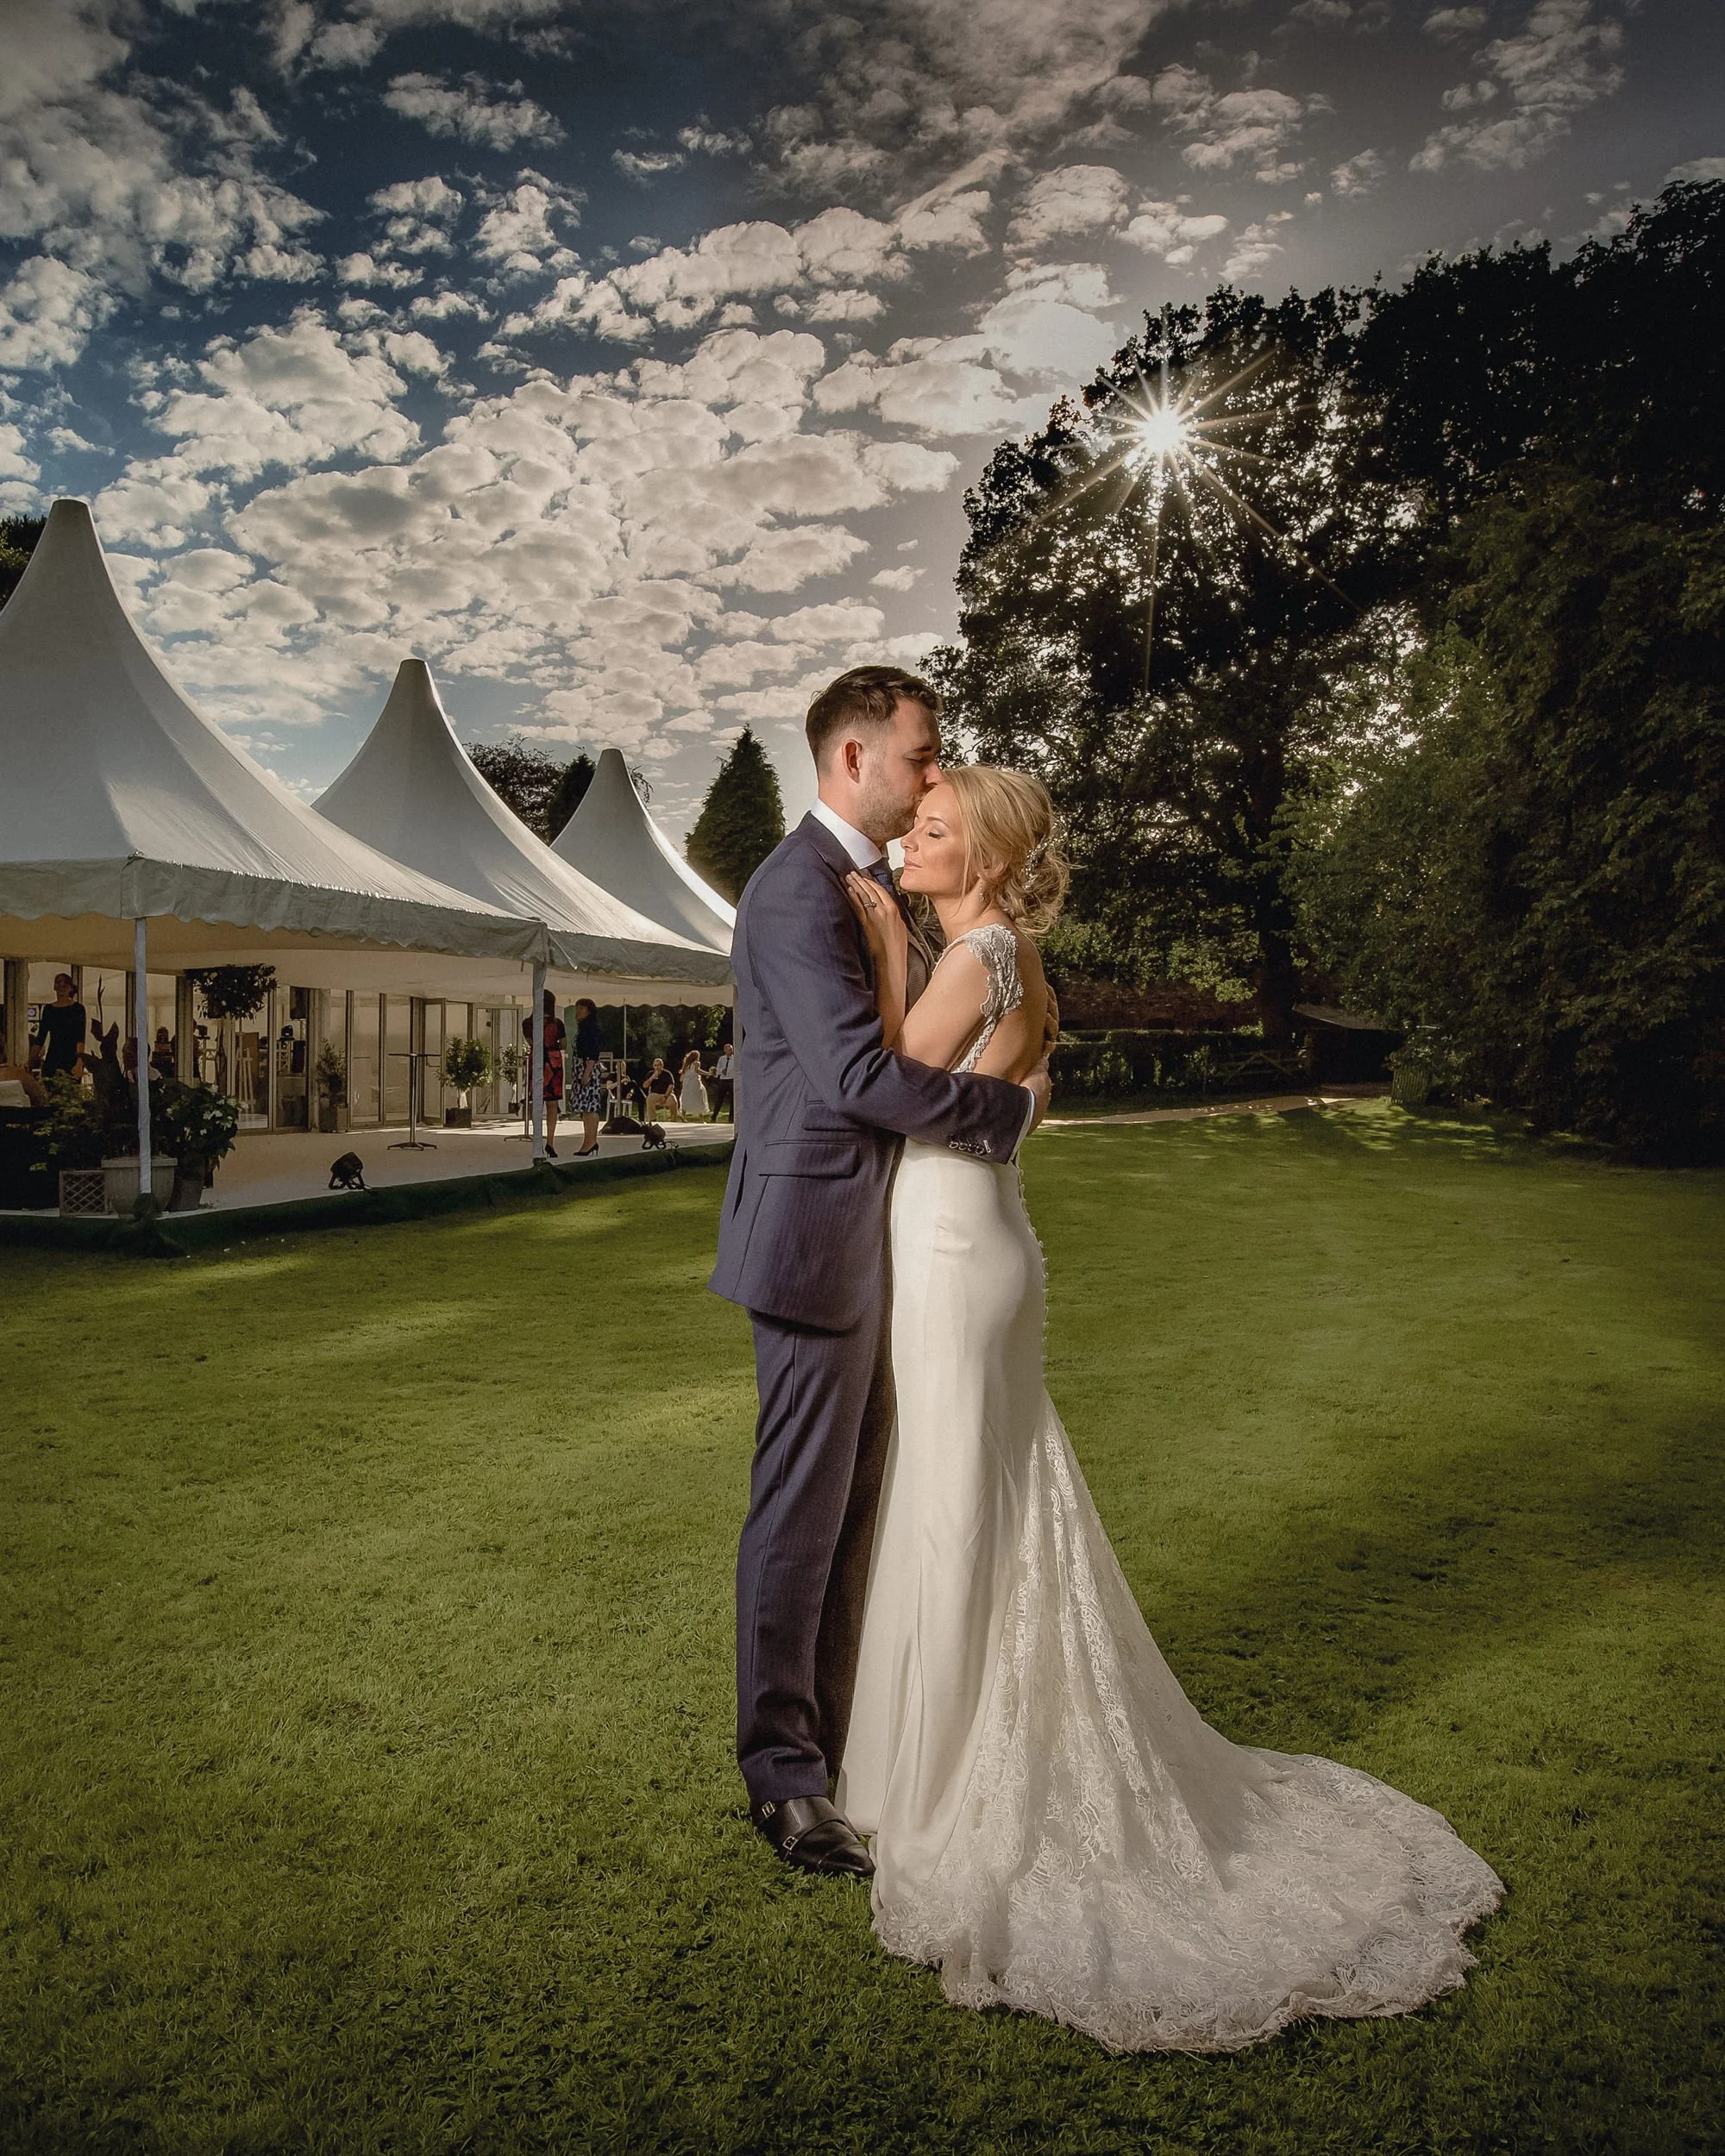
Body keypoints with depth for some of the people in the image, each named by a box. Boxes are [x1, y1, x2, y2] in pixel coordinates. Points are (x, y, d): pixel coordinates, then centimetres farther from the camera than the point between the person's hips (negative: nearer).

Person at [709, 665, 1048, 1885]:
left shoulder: (872, 886, 16)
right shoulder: (798, 887, -16)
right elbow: (860, 1072, -25)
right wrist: (1013, 1107, -14)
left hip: (875, 1241, 10)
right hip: (818, 1241, -10)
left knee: (853, 1503, 17)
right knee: (802, 1510, 3)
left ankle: (828, 1731, 34)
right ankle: (783, 1774, 20)